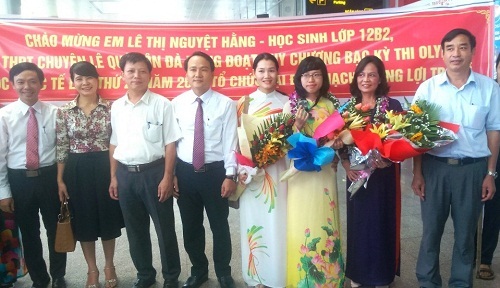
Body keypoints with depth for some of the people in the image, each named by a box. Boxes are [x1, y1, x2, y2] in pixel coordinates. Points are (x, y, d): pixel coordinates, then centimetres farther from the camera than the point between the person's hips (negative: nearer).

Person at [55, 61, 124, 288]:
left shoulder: (110, 108, -3)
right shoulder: (64, 112, -1)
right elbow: (61, 148, 1)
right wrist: (60, 180, -1)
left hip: (105, 168, 0)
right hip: (77, 171, 1)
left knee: (108, 218, 11)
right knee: (83, 221, 11)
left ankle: (109, 266, 33)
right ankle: (92, 269, 31)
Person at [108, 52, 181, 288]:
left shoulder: (161, 104, -7)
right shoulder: (116, 107, 6)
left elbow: (170, 144, -8)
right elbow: (114, 144, 11)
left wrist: (167, 177, -12)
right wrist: (114, 177, 9)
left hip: (154, 172, -4)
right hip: (126, 174, 4)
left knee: (164, 228, 8)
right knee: (135, 229, 16)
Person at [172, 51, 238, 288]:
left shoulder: (226, 104, -5)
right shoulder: (177, 103, 2)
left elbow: (230, 141, -6)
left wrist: (230, 175, -9)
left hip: (215, 172, -2)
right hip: (185, 172, 3)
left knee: (219, 225, 11)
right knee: (190, 226, 16)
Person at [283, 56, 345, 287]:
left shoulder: (331, 105, 5)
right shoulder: (291, 105, -1)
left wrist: (338, 142, -12)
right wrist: (297, 125, -20)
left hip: (324, 172, 2)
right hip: (299, 172, -1)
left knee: (325, 223, 7)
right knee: (301, 224, 2)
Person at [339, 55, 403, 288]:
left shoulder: (392, 106, -4)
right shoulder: (348, 106, 5)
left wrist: (389, 160, -21)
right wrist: (346, 165, -9)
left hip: (384, 174, -2)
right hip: (356, 174, 3)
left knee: (382, 222, 6)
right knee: (357, 223, 10)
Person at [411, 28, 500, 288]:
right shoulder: (428, 88, -1)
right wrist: (417, 173, -3)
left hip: (472, 169, 1)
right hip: (435, 167, 0)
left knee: (465, 232, 13)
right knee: (431, 229, 9)